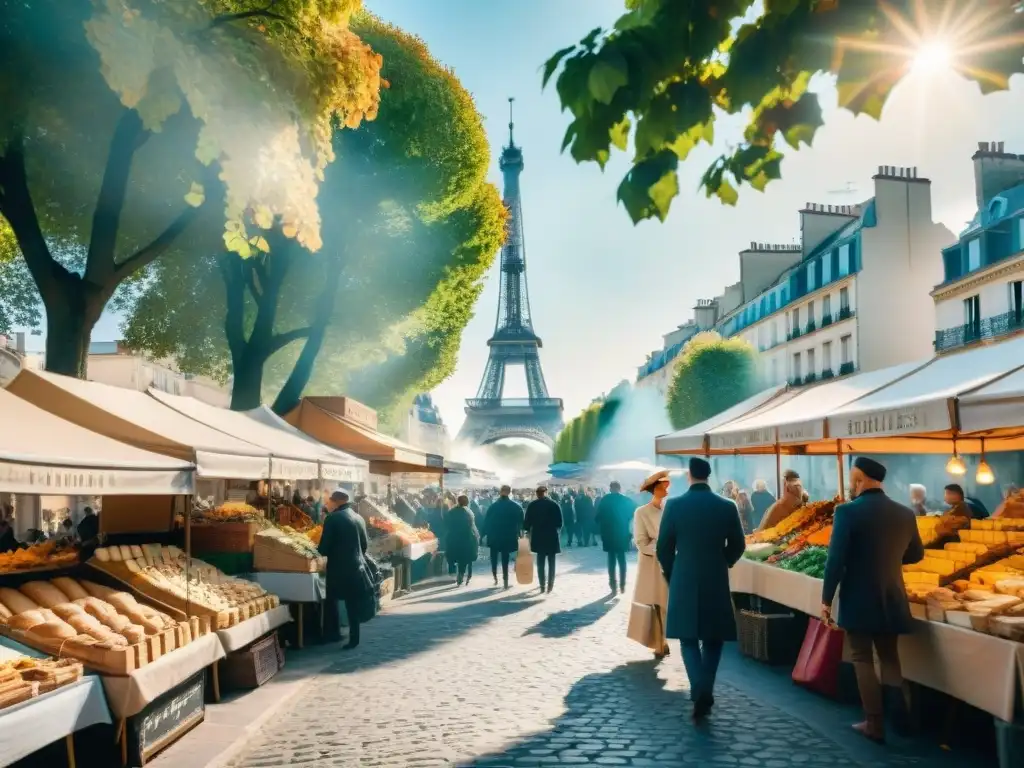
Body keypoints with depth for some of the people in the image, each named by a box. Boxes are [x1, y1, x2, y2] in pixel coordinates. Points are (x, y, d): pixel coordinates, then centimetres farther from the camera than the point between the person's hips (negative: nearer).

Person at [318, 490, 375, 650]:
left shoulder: (332, 518, -10)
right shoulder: (359, 518, 8)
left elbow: (324, 547, -11)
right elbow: (364, 545, 13)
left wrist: (319, 551, 10)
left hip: (338, 567, -5)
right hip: (356, 566, 5)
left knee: (331, 601, 11)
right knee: (353, 603, 10)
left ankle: (333, 634, 15)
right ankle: (354, 638, 13)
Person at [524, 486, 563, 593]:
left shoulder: (532, 505, -2)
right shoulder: (554, 504, -5)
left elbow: (527, 522, -2)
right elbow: (560, 522, -4)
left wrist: (529, 531, 16)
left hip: (538, 537, 1)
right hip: (552, 536, -1)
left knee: (541, 562, 8)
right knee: (551, 562, 7)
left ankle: (542, 585, 4)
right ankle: (550, 586, 4)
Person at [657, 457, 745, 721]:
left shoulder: (674, 505, -7)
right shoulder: (727, 507, -4)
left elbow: (663, 547, -3)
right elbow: (738, 546, 4)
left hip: (684, 583, -1)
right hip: (716, 583, 1)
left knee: (689, 639, 7)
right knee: (713, 639, 15)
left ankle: (700, 692, -11)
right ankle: (705, 693, 14)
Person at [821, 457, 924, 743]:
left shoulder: (848, 511, -15)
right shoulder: (905, 513, 2)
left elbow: (836, 559, -18)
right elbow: (916, 554, 16)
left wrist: (826, 599, -9)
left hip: (858, 601, -5)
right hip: (891, 601, 5)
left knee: (863, 660, 7)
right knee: (890, 658, 19)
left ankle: (875, 724, 8)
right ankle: (901, 717, 10)